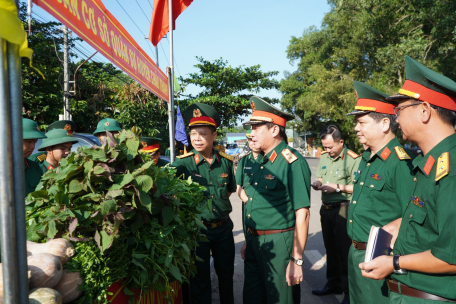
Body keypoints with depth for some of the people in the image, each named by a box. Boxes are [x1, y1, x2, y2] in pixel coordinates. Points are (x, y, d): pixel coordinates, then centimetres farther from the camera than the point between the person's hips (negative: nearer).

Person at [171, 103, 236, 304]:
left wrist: (219, 206, -1)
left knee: (226, 273, 20)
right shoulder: (182, 164, -15)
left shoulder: (226, 162, -5)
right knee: (200, 278, 11)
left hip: (223, 227, 3)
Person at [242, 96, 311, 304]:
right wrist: (249, 241, 17)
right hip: (254, 242, 8)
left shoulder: (293, 163, -17)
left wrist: (297, 260, -18)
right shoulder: (260, 161, 7)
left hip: (278, 245, -7)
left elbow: (302, 215, -19)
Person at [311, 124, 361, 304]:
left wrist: (338, 187, -22)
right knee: (330, 248, 18)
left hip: (343, 210, -7)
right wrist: (317, 183, -1)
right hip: (326, 209, 8)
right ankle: (333, 283, 34)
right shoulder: (324, 158, 10)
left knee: (344, 251, -1)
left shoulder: (353, 159, -14)